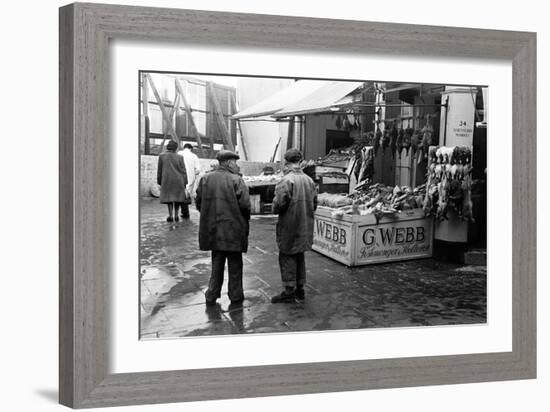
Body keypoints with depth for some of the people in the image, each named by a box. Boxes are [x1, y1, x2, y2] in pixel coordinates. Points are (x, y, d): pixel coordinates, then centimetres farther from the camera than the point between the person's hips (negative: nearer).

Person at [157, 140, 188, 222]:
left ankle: (170, 216, -2)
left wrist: (159, 182, 10)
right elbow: (183, 171, -2)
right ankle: (176, 216, 12)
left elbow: (159, 170, 2)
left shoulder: (161, 156, -2)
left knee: (169, 197, 7)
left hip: (167, 180, 0)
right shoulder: (179, 157, -3)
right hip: (178, 180, 1)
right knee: (177, 197, 13)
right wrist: (184, 183, 5)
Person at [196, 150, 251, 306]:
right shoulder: (236, 180, -13)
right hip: (233, 229, -4)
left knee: (217, 263, 17)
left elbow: (199, 203, 6)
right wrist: (245, 218, 3)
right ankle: (235, 296, 19)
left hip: (212, 229, 4)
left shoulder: (205, 179, 2)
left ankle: (212, 296, 19)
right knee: (235, 264, 10)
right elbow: (245, 205, -16)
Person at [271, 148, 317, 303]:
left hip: (289, 226, -7)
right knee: (299, 256, 17)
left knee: (287, 257, 2)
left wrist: (275, 208, 1)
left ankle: (289, 291, 5)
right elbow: (314, 204, 12)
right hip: (305, 226, 7)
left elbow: (278, 205, -20)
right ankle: (300, 289, 24)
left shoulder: (286, 181, -17)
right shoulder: (309, 180, 5)